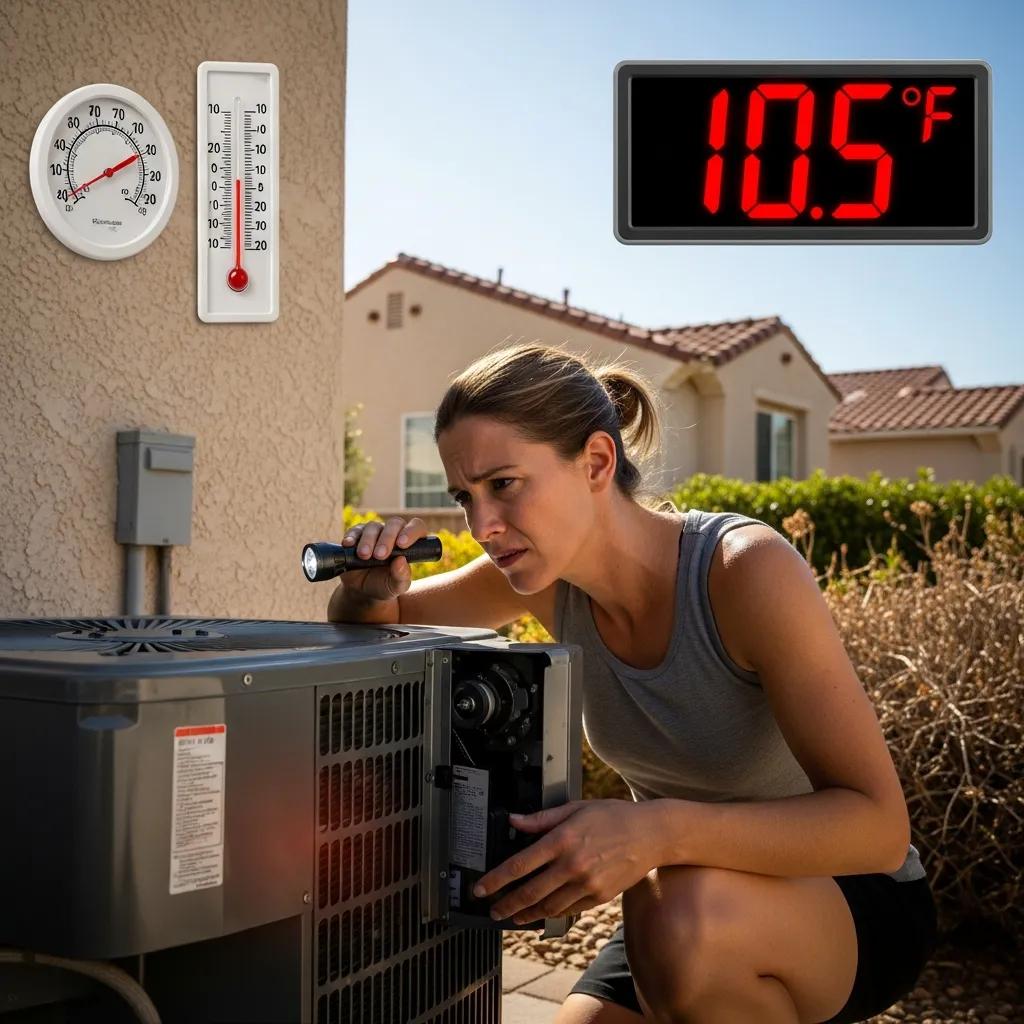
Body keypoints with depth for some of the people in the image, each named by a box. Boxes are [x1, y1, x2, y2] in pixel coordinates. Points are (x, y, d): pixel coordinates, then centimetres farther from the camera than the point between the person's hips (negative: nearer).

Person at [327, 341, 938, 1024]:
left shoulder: (746, 569, -28)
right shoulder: (544, 571, -10)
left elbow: (878, 825, -30)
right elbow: (373, 624, 6)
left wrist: (662, 830, -45)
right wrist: (370, 589, -19)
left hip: (854, 901, -5)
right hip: (683, 919, 6)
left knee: (686, 909, -35)